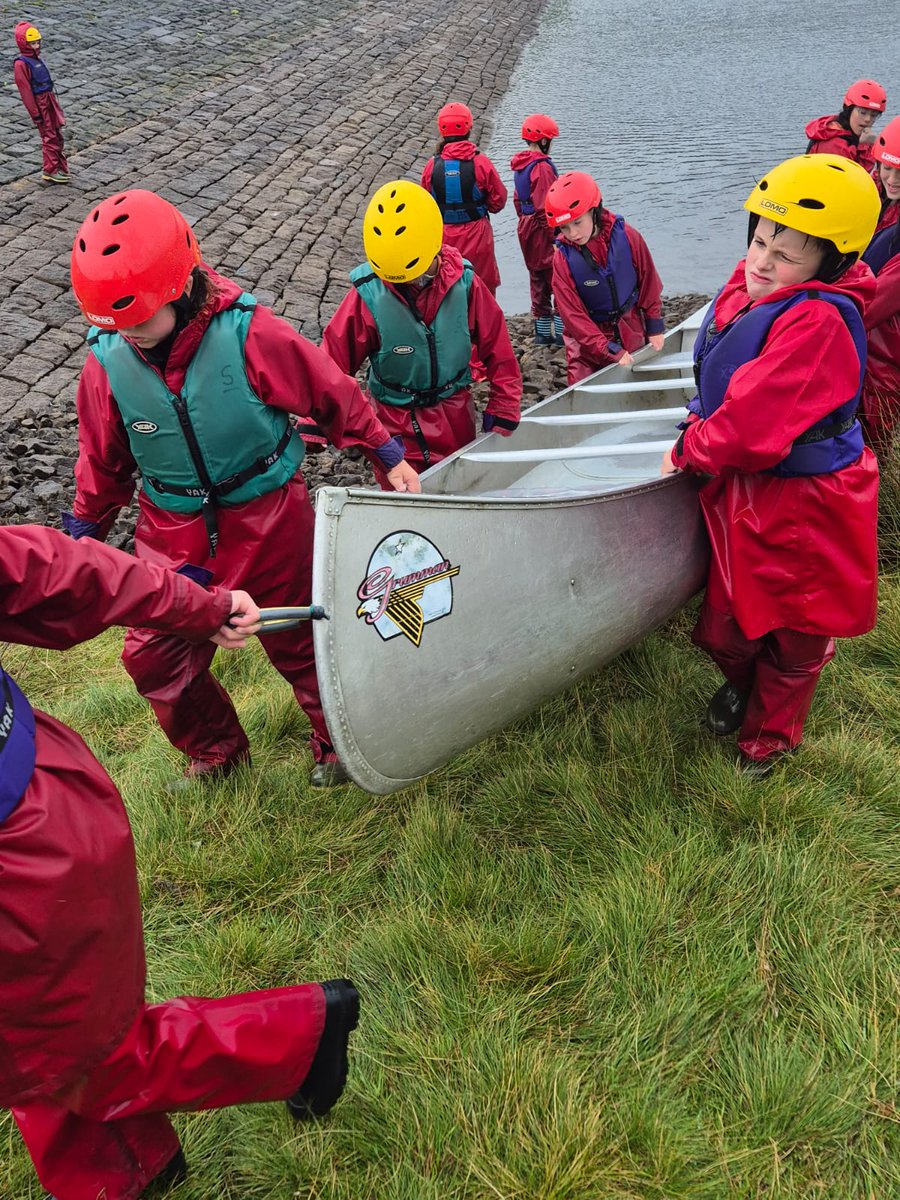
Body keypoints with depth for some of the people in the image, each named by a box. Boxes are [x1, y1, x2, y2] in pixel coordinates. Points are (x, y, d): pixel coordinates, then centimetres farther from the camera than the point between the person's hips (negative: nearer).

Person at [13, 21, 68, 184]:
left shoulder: (36, 58, 11)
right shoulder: (21, 63, -14)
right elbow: (25, 90, -16)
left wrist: (54, 102, 21)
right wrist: (35, 113, -19)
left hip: (49, 99, 8)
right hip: (39, 103, -8)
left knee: (57, 135, 13)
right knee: (49, 137, -4)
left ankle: (61, 168, 22)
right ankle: (50, 171, 3)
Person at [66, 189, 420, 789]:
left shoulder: (249, 335, -22)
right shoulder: (107, 363, -11)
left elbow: (333, 392, -9)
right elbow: (104, 463, 5)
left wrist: (389, 454, -3)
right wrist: (82, 535, 13)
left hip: (269, 516, -3)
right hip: (174, 530, 3)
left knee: (298, 640, 13)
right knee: (154, 656, 7)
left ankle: (337, 744, 40)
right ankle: (217, 751, 35)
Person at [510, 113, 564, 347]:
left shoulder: (520, 165, 10)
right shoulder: (543, 166, -18)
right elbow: (545, 206, -21)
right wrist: (555, 233, -17)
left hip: (526, 226, 9)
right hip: (543, 230, -9)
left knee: (538, 280, 14)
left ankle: (542, 332, 20)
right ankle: (561, 332, 0)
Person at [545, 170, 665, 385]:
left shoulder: (626, 236, -13)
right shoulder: (563, 258, -17)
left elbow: (648, 282, 0)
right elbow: (573, 315, -17)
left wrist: (654, 327, 4)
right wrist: (612, 351, -22)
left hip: (631, 332, 2)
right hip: (588, 342, -2)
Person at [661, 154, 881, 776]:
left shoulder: (818, 322, -29)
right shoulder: (744, 292, -1)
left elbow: (749, 427, -32)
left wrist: (687, 451, -15)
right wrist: (699, 427, 5)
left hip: (803, 505, -7)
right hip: (739, 489, 7)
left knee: (794, 633, 17)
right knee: (725, 619, 20)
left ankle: (771, 734, 42)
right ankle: (741, 680, 54)